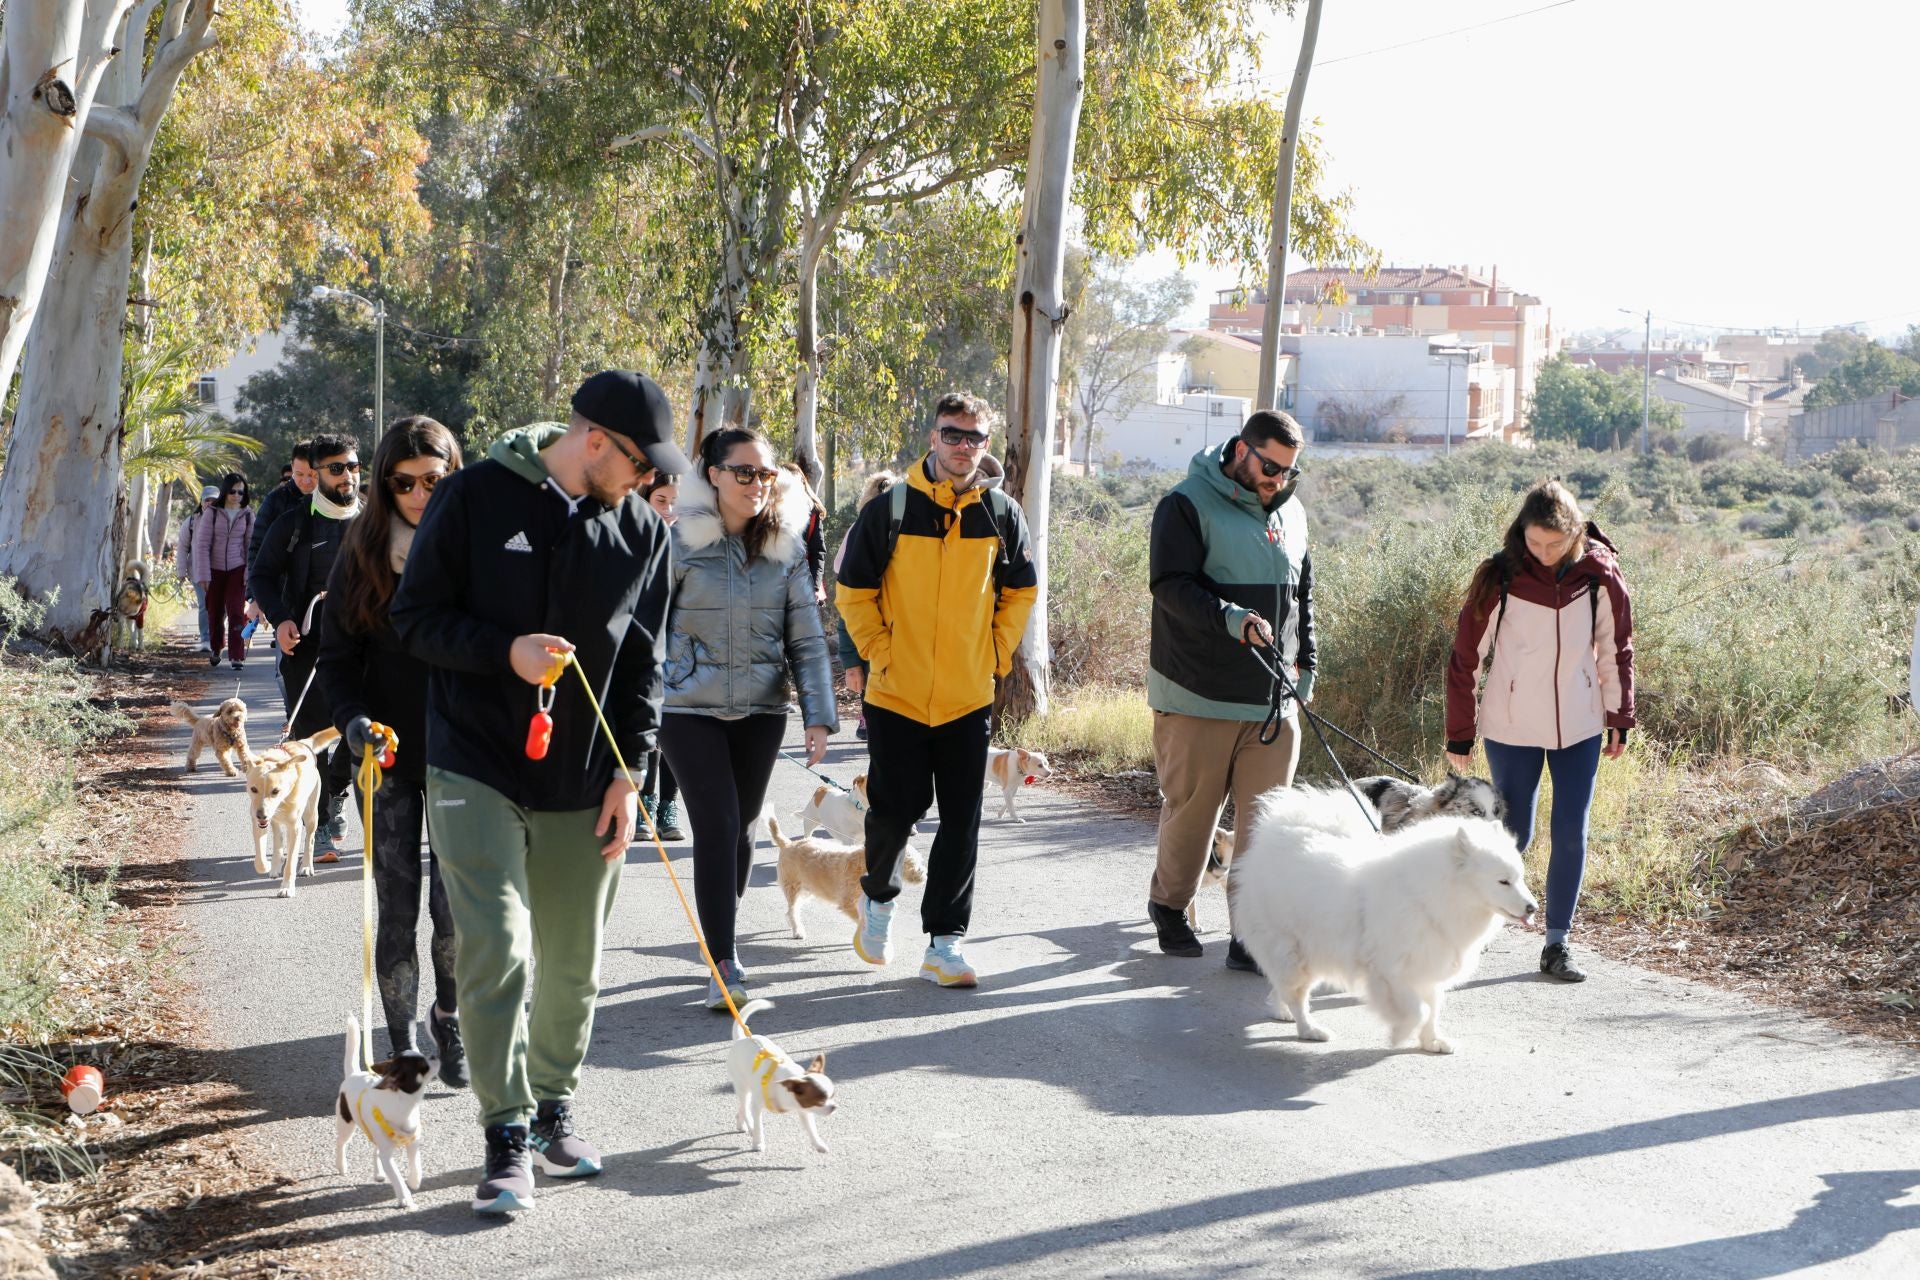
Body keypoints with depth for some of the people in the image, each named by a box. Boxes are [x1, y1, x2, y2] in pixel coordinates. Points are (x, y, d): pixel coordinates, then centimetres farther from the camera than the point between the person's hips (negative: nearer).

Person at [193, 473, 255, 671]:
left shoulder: (247, 514, 2)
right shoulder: (213, 513, -2)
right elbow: (202, 545, -2)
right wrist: (203, 575, -7)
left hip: (237, 569, -1)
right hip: (215, 570, 1)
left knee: (236, 612, -12)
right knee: (215, 613, 9)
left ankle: (237, 656, -12)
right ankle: (215, 649, 31)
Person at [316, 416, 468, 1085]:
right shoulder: (362, 553, 1)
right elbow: (335, 658, 3)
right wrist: (353, 719, -15)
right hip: (388, 753, 1)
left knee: (455, 905, -4)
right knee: (397, 909, 3)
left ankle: (448, 1017, 23)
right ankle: (403, 1043, 16)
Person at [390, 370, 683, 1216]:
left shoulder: (641, 533, 4)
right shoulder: (477, 497, -7)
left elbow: (643, 661, 9)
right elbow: (415, 615, -4)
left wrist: (628, 772, 1)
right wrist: (506, 650, -20)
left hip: (583, 784, 4)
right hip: (477, 771, -4)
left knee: (573, 964, 11)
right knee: (496, 949, -12)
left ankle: (555, 1109, 30)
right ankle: (507, 1138, -3)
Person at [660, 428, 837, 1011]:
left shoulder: (787, 548, 2)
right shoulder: (681, 542, -7)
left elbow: (808, 639, 3)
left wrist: (818, 715, -5)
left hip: (760, 710, 3)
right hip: (691, 709, -3)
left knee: (742, 827, 12)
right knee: (716, 827, -10)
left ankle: (722, 936, 33)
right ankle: (723, 964, -7)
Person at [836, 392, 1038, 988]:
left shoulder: (1002, 514, 1)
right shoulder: (890, 511, -5)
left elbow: (1020, 591, 14)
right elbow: (854, 591, 1)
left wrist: (996, 654, 5)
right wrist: (880, 651, -5)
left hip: (969, 698, 2)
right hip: (897, 694, -2)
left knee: (961, 822, 2)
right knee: (896, 809, 3)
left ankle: (944, 941, 9)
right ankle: (878, 895, 32)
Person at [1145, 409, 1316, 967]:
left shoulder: (1291, 513, 15)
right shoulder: (1187, 505, -6)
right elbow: (1171, 586, -16)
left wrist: (1306, 664, 17)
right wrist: (1232, 620, -28)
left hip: (1274, 700, 5)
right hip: (1198, 695, -5)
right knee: (1191, 808, 5)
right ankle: (1169, 905, 27)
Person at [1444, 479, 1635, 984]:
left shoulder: (1598, 573, -5)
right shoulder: (1499, 577, -11)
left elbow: (1616, 649, 8)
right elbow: (1465, 658, -5)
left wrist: (1618, 718, 9)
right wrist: (1459, 733, -2)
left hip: (1578, 726, 2)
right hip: (1512, 728, -2)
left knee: (1571, 834, 1)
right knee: (1516, 835, 1)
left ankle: (1557, 943, 12)